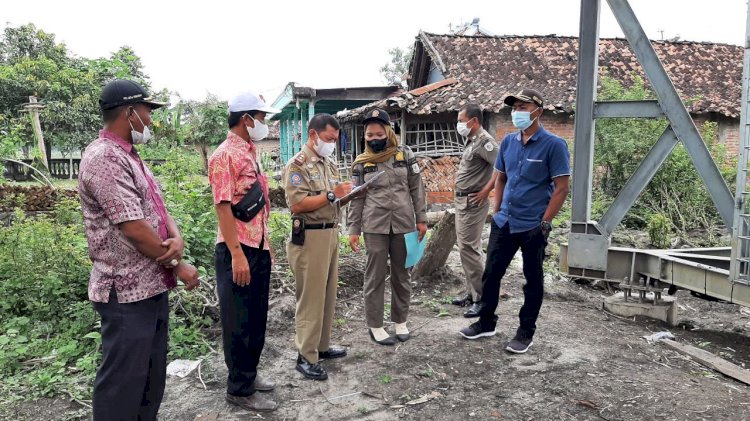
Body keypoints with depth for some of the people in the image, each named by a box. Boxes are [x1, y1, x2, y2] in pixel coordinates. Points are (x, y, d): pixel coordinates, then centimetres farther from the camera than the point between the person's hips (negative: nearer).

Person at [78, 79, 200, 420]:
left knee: (152, 373, 20)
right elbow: (134, 229, -23)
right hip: (126, 293, -10)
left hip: (152, 285, 10)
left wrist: (176, 239, -9)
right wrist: (178, 266, -12)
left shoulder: (129, 156, 13)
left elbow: (157, 208, 12)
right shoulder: (104, 158, -19)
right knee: (123, 380, 4)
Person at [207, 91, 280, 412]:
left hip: (259, 247, 9)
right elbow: (223, 207, -19)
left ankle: (249, 373, 32)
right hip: (238, 250, -9)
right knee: (239, 321, 3)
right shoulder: (225, 155, -14)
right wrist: (236, 254, -22)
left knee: (257, 317, 17)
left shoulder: (250, 153, 14)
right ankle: (239, 389, 16)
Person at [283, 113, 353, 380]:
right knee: (310, 297, -3)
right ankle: (306, 357, 7)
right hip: (309, 237, -8)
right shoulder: (297, 165, -11)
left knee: (328, 294, 14)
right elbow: (297, 205, -20)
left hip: (331, 234, 9)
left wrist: (345, 194, 0)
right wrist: (331, 194, -19)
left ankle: (322, 346, 27)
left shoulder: (330, 164, 15)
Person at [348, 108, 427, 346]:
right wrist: (353, 229, 1)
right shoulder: (361, 163, 1)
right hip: (375, 227, -1)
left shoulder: (405, 155, 2)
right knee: (375, 276, 4)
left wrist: (421, 218, 3)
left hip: (404, 224, 1)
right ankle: (375, 326, 15)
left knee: (402, 274, 11)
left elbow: (417, 189, 5)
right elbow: (356, 198, 4)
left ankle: (401, 321, 26)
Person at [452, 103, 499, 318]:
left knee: (468, 248, -9)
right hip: (462, 200, 10)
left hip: (473, 202, -10)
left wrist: (486, 190, -22)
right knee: (464, 246, 15)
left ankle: (482, 299, 1)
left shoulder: (484, 141, -16)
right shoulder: (472, 141, 14)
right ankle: (472, 292, 25)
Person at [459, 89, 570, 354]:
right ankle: (486, 323, 28)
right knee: (491, 273, 11)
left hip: (533, 227, -5)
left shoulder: (553, 145, -11)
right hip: (503, 223, 6)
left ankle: (526, 332, 24)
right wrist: (497, 211, 8)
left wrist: (544, 222, -14)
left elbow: (561, 188, -11)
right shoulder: (508, 142, 5)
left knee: (533, 280, 9)